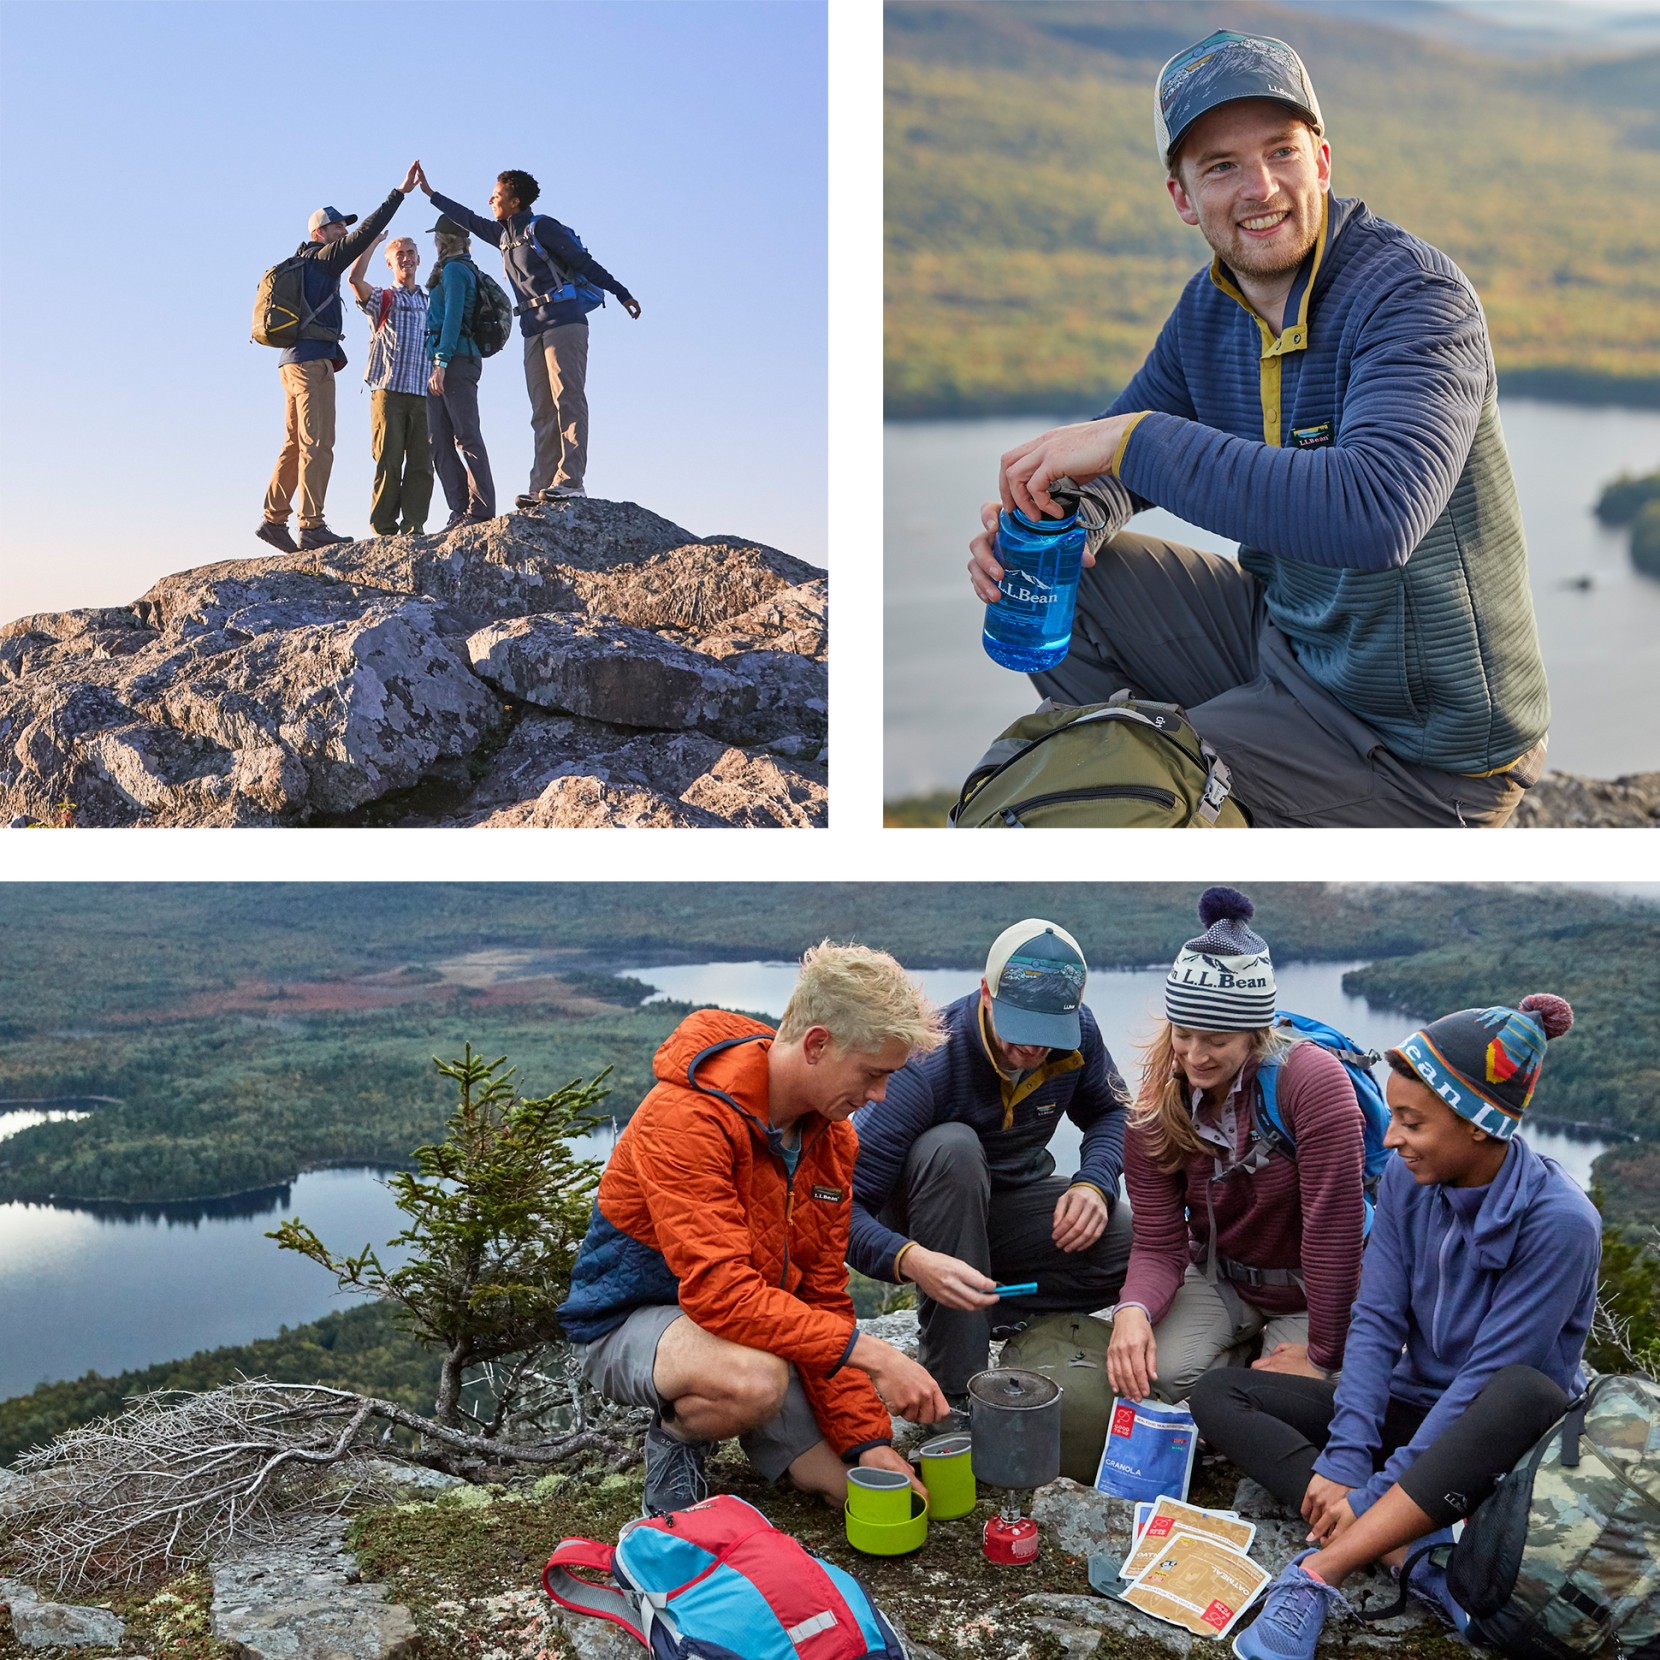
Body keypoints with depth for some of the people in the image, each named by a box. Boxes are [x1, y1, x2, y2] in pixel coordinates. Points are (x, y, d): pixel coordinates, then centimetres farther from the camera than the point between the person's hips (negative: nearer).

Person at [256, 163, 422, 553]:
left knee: (295, 445, 11)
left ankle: (274, 520, 12)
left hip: (296, 361, 10)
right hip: (312, 361, -10)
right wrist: (400, 192, -13)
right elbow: (365, 234, -12)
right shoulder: (322, 259, -3)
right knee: (317, 444, -13)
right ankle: (312, 526, -18)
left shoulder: (303, 267, 23)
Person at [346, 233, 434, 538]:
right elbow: (354, 278, -8)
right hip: (388, 390, -3)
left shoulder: (430, 302, 22)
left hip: (423, 393, 3)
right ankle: (384, 529, -5)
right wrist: (374, 240, -1)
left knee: (421, 462, -3)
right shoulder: (383, 299, 12)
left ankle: (414, 526, -2)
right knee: (388, 460, -7)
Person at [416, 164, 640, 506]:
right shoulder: (504, 234, 20)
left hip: (564, 321, -8)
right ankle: (543, 487, -4)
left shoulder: (541, 227, -2)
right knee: (542, 411, 1)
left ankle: (571, 481, -23)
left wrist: (621, 293, -9)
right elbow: (469, 220, 35)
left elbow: (584, 261, -5)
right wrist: (431, 194, 43)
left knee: (567, 399, -15)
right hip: (534, 330, 8)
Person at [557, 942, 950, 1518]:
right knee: (756, 1380, -39)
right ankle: (676, 1437, -6)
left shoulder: (832, 1138, -1)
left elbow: (823, 1294, 1)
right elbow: (718, 1289, -34)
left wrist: (868, 1441, -8)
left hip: (757, 1328, 8)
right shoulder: (687, 1115, -27)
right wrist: (869, 1352, -35)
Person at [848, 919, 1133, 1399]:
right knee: (953, 1146, -40)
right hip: (925, 1213, -4)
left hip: (1011, 1202, 4)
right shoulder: (926, 1063, -30)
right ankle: (953, 1388, -32)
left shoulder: (1078, 1033, -15)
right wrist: (911, 1260, -51)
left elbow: (1110, 1111, 6)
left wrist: (1094, 1183, -16)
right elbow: (841, 1203, -32)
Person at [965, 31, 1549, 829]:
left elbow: (1376, 511, -40)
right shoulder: (1209, 307, 1)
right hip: (1284, 634, 7)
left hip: (1419, 742, -7)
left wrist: (1136, 438, -36)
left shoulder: (1414, 294, -23)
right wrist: (1056, 520, -14)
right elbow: (1117, 454, 12)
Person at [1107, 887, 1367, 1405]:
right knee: (1161, 1372, -22)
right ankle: (1249, 1340, 12)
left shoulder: (1314, 1081, -27)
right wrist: (1134, 1310, -35)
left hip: (1317, 1290, -3)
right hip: (1222, 1278, 3)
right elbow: (1158, 1243, -13)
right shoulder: (1157, 1107, -11)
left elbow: (1333, 1228, -25)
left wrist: (1322, 1355, -21)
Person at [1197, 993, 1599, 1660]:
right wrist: (1345, 1461, -22)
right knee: (1218, 1394, -10)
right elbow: (1376, 1323, -9)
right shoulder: (1407, 1180, -7)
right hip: (1412, 1403, 6)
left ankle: (1316, 1574, -38)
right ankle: (1411, 1551, -26)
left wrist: (1375, 1493, -27)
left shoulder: (1558, 1222, -23)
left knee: (1526, 1394, -41)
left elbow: (1491, 1373, -25)